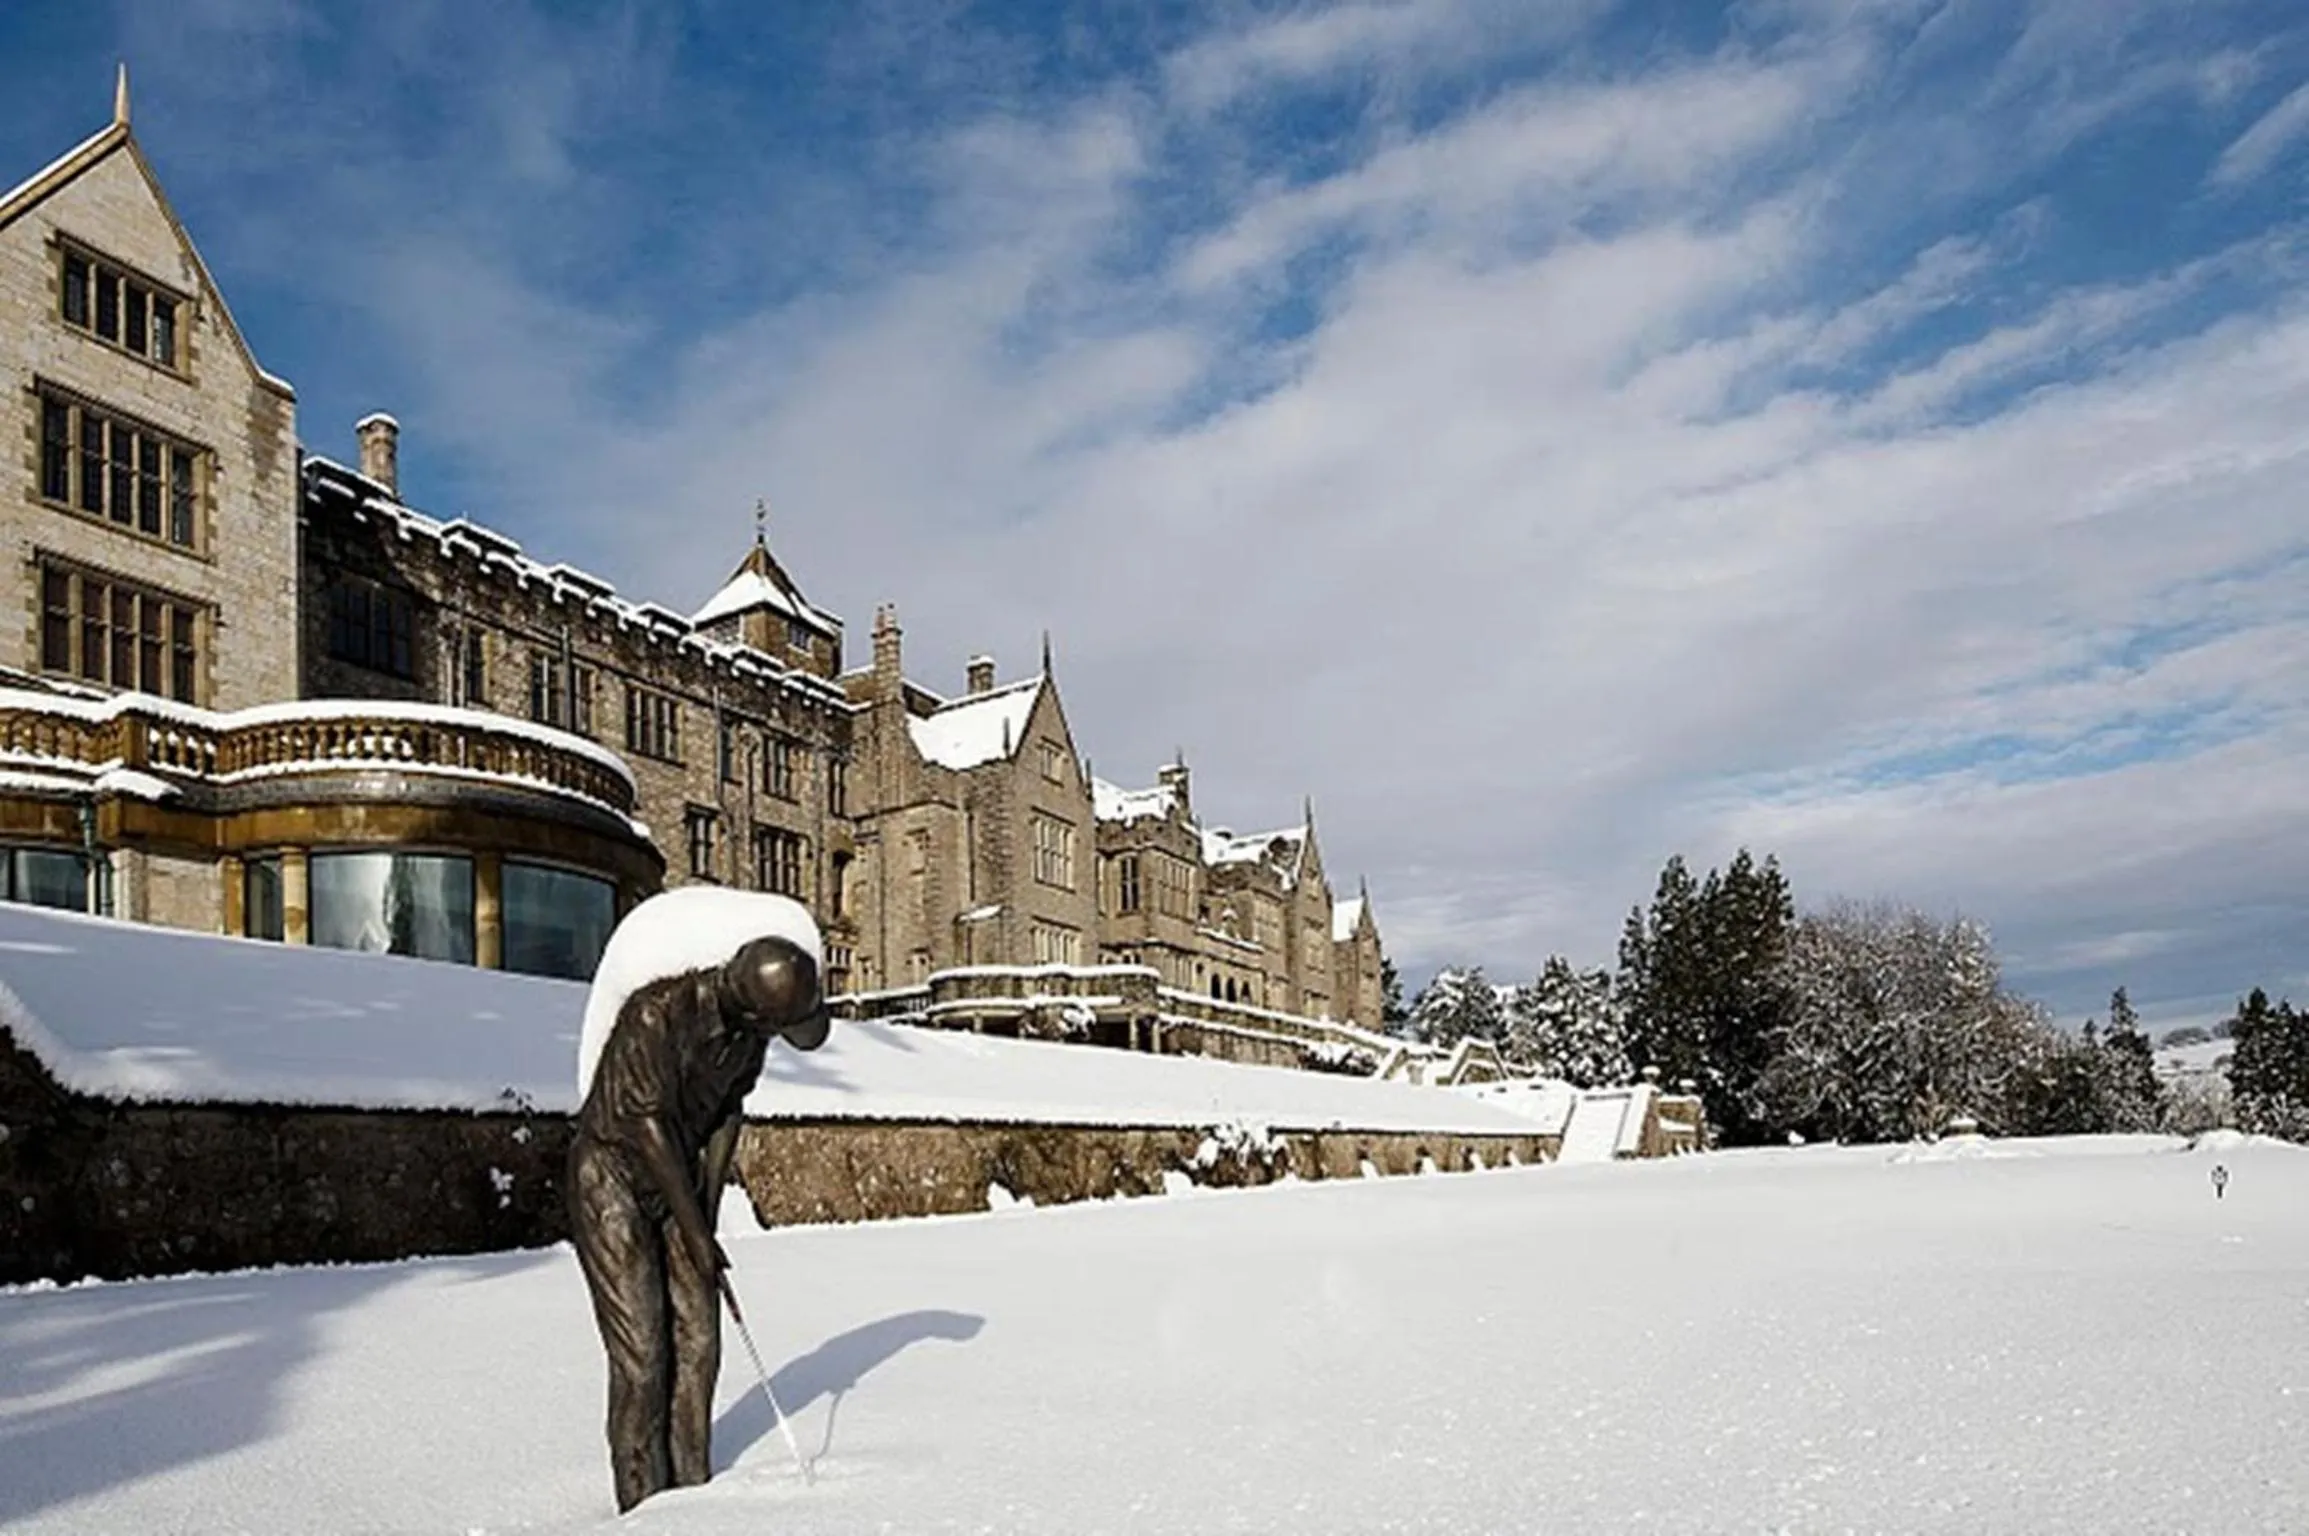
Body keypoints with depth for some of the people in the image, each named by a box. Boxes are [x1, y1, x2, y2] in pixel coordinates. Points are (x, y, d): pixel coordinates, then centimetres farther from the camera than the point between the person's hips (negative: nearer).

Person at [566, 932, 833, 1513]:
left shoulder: (750, 1030, -9)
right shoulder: (654, 1014, -30)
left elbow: (727, 1114, 1)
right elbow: (650, 1126, -23)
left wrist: (707, 1211, -2)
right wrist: (695, 1232, -17)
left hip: (678, 1178, 6)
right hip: (613, 1176, -6)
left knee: (697, 1341, 4)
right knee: (641, 1350, -8)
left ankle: (690, 1491, 16)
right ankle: (641, 1505, 5)